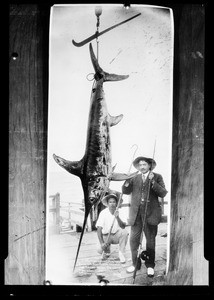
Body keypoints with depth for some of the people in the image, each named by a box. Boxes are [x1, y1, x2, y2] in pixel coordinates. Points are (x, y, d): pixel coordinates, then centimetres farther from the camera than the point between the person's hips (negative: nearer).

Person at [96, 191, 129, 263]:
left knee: (125, 232, -30)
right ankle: (107, 248, 15)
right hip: (106, 235, -1)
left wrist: (117, 217, -35)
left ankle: (121, 254, -14)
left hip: (116, 234, 1)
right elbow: (99, 229, -17)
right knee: (100, 250, -23)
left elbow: (123, 227, -19)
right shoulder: (103, 213, -15)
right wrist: (101, 243, -26)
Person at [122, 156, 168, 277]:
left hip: (150, 213, -2)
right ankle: (135, 263, 16)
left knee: (151, 240, 6)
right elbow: (125, 191, 7)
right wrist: (127, 181, -10)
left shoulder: (157, 177, 4)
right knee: (134, 239, 0)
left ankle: (150, 265, 19)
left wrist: (153, 182, -17)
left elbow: (163, 193, -7)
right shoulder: (134, 177, 11)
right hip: (136, 213, 2)